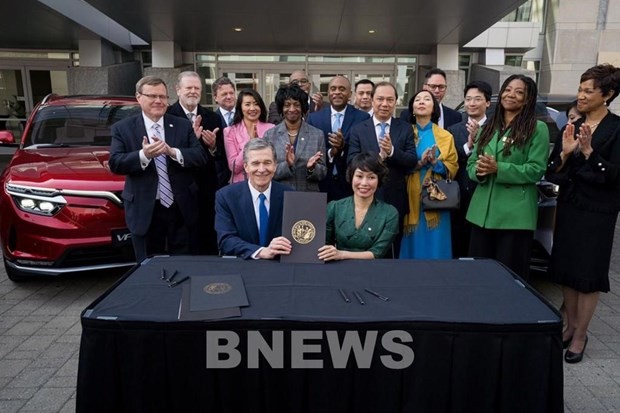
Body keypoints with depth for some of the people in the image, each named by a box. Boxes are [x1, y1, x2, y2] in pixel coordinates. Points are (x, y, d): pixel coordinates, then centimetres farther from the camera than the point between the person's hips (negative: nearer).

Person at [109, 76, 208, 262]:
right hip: (145, 211, -1)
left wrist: (173, 152, -20)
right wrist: (144, 155, -25)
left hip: (182, 209, 2)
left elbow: (201, 157, -4)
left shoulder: (183, 125, 5)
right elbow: (115, 164, -8)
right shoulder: (122, 128, 2)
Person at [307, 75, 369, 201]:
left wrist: (344, 146, -21)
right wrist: (330, 153, -16)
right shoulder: (314, 118, 5)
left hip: (350, 184, -1)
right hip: (322, 184, 1)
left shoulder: (363, 118, -1)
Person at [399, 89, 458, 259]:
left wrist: (435, 163, -13)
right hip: (411, 199, 0)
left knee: (435, 245, 2)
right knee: (413, 245, 3)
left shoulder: (445, 136, 7)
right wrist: (419, 163, -15)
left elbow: (453, 167, 5)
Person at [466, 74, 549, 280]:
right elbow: (471, 163, 12)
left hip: (515, 214, -5)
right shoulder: (488, 127, 14)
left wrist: (498, 169, -19)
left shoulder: (538, 128, -3)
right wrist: (479, 171, -12)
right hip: (482, 211, 5)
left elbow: (536, 169, -10)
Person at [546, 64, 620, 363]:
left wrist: (589, 151, -24)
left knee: (588, 274, 4)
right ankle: (570, 326, 28)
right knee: (566, 270, 12)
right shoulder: (572, 127, 7)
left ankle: (580, 335, 18)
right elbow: (552, 173, 3)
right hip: (568, 206, 5)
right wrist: (565, 153, -14)